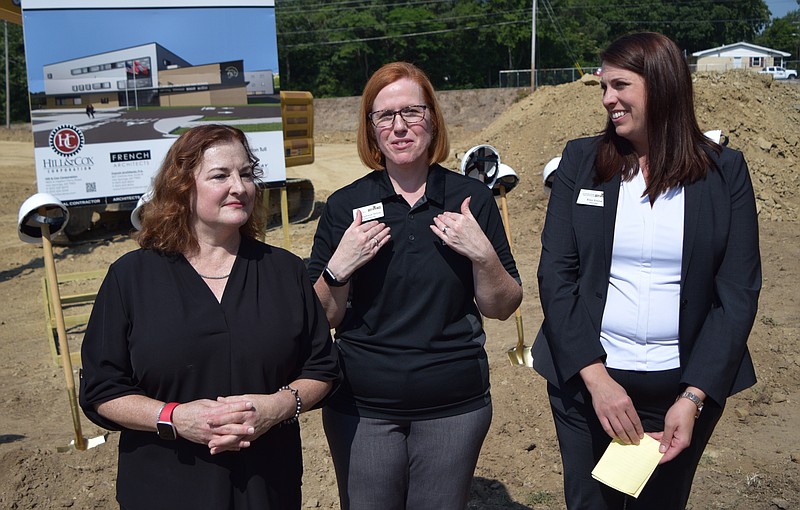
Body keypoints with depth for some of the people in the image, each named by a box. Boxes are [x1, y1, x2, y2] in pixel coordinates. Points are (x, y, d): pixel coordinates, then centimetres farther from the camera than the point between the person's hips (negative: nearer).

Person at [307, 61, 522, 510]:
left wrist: (483, 253, -16)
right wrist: (338, 267, -17)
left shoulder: (471, 198, -2)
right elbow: (323, 318, 1)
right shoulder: (346, 205, -3)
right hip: (362, 409, 0)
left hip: (454, 406, 0)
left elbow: (502, 308, 1)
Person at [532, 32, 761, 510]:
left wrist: (694, 397, -13)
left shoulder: (725, 171, -3)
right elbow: (556, 272, -6)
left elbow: (738, 291, -5)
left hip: (685, 385, 0)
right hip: (585, 378, 0)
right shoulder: (581, 159, -2)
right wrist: (594, 376, -15)